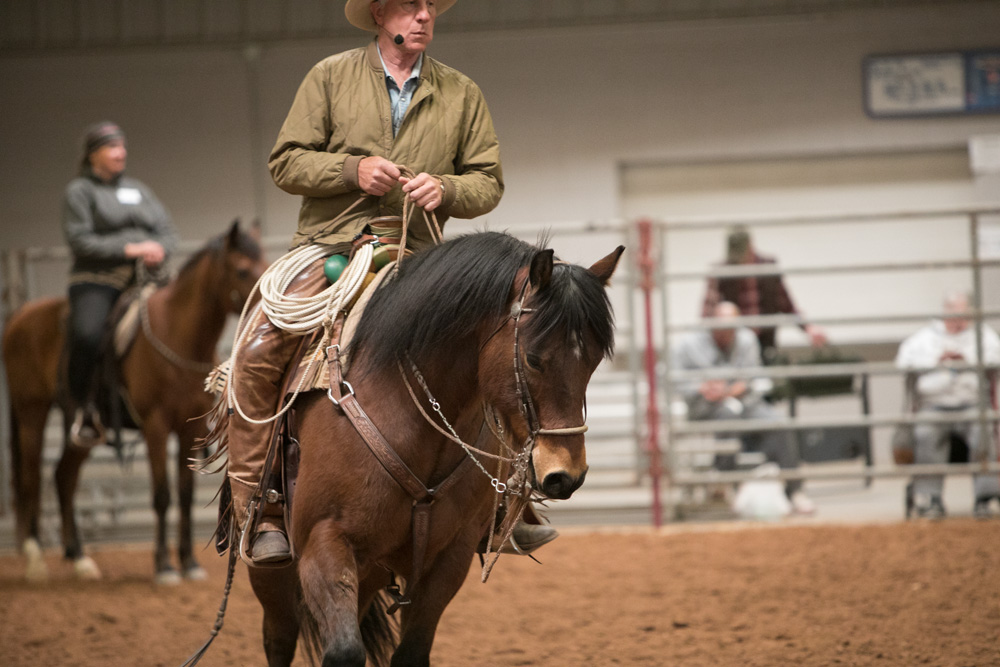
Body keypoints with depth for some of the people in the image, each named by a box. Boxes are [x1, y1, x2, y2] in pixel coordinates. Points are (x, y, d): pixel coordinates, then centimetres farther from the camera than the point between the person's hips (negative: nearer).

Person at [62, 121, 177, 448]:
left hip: (145, 278, 5)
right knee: (86, 335, -33)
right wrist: (129, 249, -15)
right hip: (97, 280, -5)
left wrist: (160, 250, -7)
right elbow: (80, 240, -8)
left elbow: (167, 231, 18)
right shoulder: (80, 191, 5)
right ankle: (84, 409, -15)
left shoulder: (139, 189, 22)